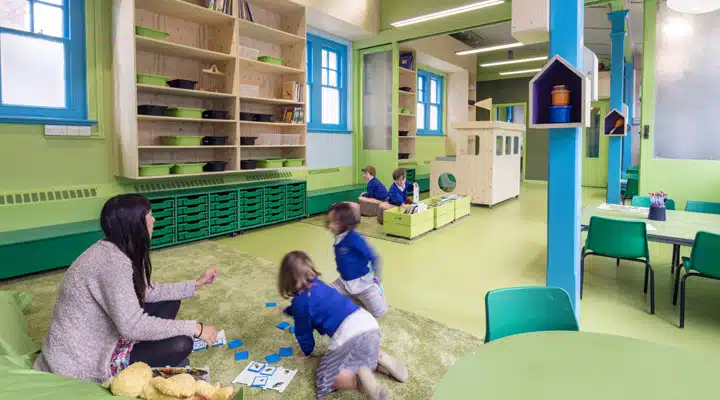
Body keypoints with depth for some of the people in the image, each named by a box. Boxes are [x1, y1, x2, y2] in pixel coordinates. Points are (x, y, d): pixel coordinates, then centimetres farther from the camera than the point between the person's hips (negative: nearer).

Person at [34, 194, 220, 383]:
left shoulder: (111, 250, 1)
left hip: (97, 339, 10)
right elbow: (133, 326, -34)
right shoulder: (113, 261, -29)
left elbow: (145, 292, 10)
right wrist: (194, 328, -27)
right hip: (83, 361, -9)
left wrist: (196, 284, 11)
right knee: (180, 345, -19)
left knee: (170, 301, 8)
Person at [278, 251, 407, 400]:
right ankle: (380, 359, 10)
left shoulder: (299, 301, -2)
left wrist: (307, 352, 34)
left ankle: (360, 381, -18)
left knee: (325, 377, 8)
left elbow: (303, 332, 13)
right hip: (369, 322, 8)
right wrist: (288, 310, 66)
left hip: (348, 333, -8)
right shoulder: (317, 284, 22)